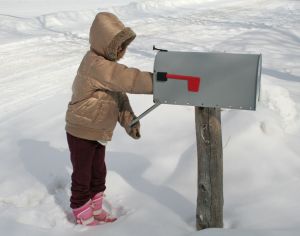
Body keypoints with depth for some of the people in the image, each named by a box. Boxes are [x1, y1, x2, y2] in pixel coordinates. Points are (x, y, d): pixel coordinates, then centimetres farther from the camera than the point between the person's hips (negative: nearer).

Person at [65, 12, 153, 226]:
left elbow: (119, 96, 2)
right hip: (82, 132, -9)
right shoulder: (96, 66, -28)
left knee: (99, 172, 20)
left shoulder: (108, 64, 4)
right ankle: (84, 218, 25)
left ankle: (96, 210, 38)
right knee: (83, 176, 8)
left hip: (98, 131, 9)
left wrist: (130, 121, -10)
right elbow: (128, 79, -37)